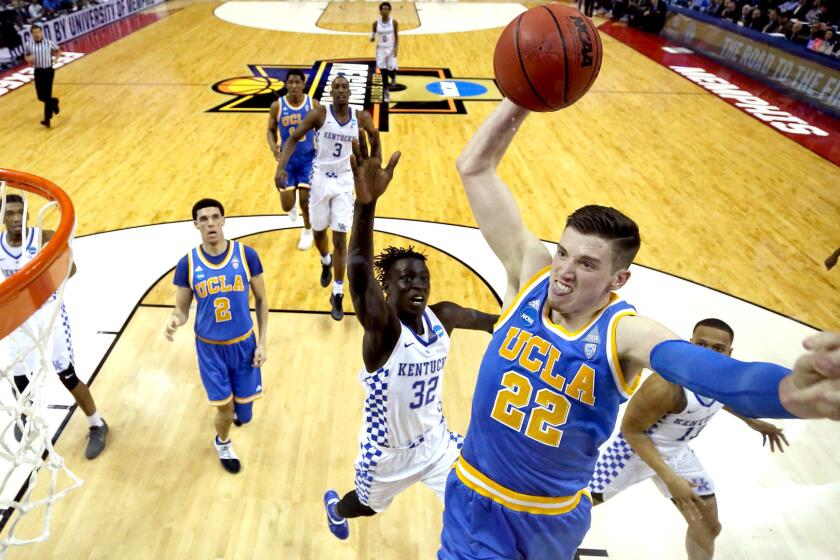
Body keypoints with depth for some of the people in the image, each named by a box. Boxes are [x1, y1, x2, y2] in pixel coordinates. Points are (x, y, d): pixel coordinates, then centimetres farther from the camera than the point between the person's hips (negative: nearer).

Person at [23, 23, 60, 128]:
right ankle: (54, 102, 36)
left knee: (47, 96, -7)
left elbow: (58, 51, 12)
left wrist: (55, 58, -7)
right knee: (41, 97, 2)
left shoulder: (48, 43, -5)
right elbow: (26, 56, 13)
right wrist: (29, 59, -11)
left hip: (48, 71, -2)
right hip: (38, 72, 3)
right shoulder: (29, 44, -1)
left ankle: (47, 119, 0)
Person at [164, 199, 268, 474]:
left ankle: (239, 409, 54)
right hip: (210, 347, -1)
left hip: (244, 343, 1)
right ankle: (222, 443, 40)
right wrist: (174, 321, -29)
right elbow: (182, 309, -4)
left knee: (245, 403, 13)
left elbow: (261, 300, -3)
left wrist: (262, 342, -5)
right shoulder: (187, 264, -12)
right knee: (225, 409, 4)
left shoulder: (246, 255, -13)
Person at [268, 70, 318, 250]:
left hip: (308, 158, -1)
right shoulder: (277, 106, -8)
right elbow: (271, 130, 4)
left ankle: (307, 231, 25)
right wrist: (273, 146, -16)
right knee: (286, 206, -2)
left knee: (306, 200, -5)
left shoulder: (314, 105, -9)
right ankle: (293, 203, 39)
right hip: (287, 159, 1)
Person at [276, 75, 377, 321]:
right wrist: (281, 166, -20)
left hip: (344, 182, 0)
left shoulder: (360, 117, -4)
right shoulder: (320, 113, -10)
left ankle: (338, 295, 5)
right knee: (319, 232, 15)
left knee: (340, 238, -3)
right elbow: (293, 138, -7)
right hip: (321, 179, 0)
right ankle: (326, 263, 50)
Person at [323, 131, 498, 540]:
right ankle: (335, 506, 63)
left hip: (435, 439, 3)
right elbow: (359, 273, -53)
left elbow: (494, 320, 0)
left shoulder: (443, 316, -17)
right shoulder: (382, 326, -33)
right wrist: (366, 203, -70)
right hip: (388, 450, -3)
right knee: (368, 506, 26)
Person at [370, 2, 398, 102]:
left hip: (391, 49, -1)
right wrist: (372, 38, -19)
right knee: (383, 72, 2)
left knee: (391, 70, -7)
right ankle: (386, 92, 14)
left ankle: (393, 77, 32)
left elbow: (397, 37, -2)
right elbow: (373, 36, 5)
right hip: (381, 50, 1)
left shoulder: (394, 22, -7)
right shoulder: (376, 23, -4)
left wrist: (396, 48, -15)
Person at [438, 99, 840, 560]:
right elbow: (474, 168, -18)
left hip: (550, 517, 0)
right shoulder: (530, 275, -16)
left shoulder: (625, 332, -22)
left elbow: (705, 368, -44)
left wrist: (790, 391, -65)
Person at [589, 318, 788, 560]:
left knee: (709, 528, 16)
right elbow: (631, 430, -26)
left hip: (677, 451, 7)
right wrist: (670, 479, -29)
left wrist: (752, 422, 19)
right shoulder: (666, 385, -38)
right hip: (636, 445, -6)